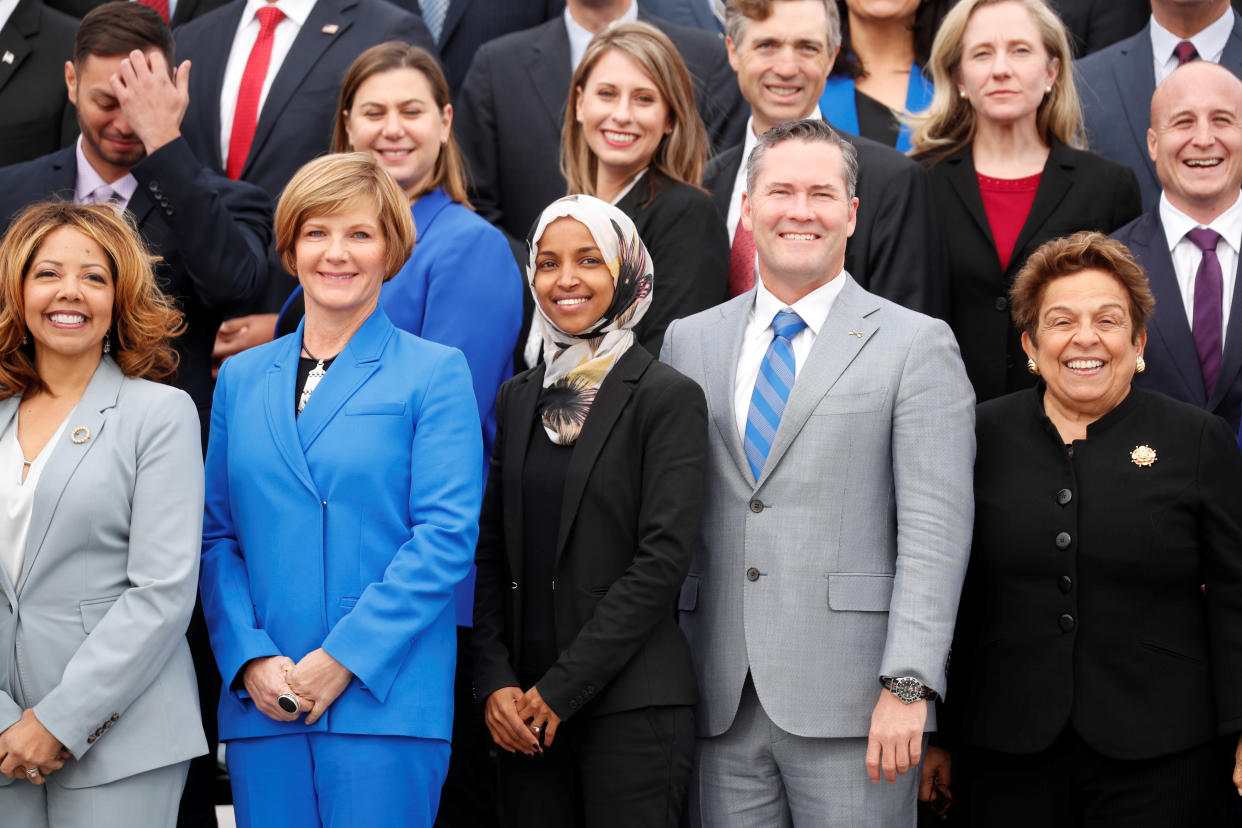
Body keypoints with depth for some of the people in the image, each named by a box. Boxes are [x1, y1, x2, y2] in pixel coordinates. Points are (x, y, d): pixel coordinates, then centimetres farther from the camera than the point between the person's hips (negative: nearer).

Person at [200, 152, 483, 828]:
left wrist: (343, 659, -12)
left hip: (386, 699, -3)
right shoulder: (241, 378, 15)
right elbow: (217, 536, 11)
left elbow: (447, 535, -6)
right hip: (259, 702, 3)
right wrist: (251, 658, -5)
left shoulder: (435, 373, 2)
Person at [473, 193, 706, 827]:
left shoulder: (668, 398, -4)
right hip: (526, 709, 5)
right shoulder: (517, 399, 12)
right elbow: (491, 553, 11)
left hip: (631, 705, -5)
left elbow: (662, 559, -11)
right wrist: (495, 681, -3)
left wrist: (562, 688, -12)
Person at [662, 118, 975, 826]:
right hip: (722, 705, 4)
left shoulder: (916, 344, 1)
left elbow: (935, 530, -6)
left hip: (852, 707, -3)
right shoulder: (688, 341, 14)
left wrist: (908, 686, -15)